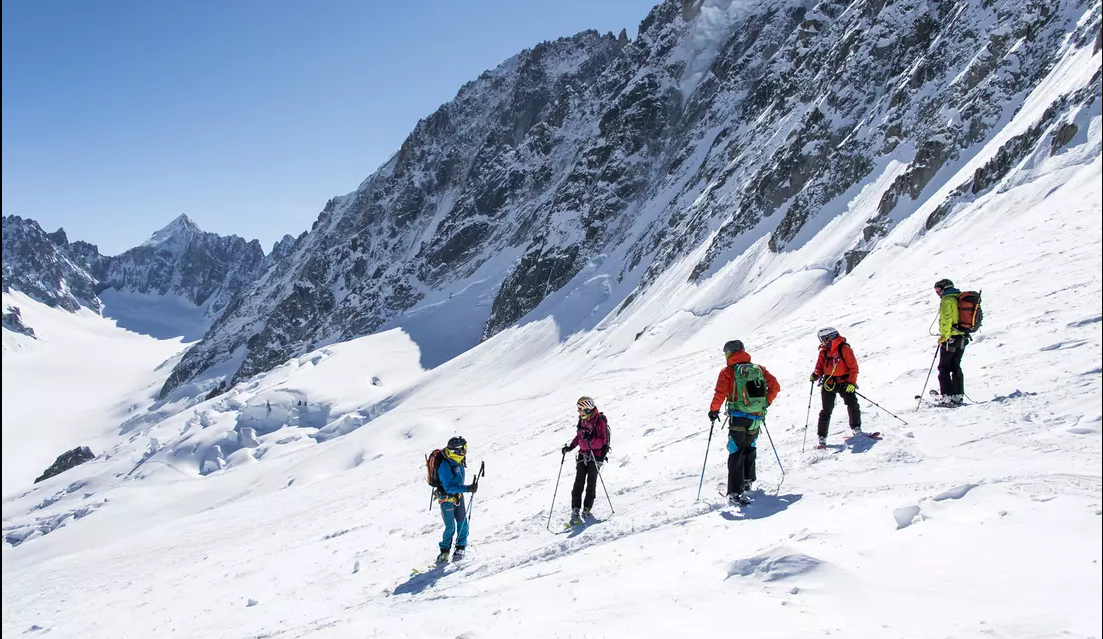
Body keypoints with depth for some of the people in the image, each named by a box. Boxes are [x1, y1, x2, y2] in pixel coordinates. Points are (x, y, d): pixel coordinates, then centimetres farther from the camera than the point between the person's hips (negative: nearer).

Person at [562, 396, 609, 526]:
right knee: (578, 483, -4)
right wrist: (570, 446, 9)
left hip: (596, 456, -5)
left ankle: (586, 509, 9)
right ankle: (575, 511, -8)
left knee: (591, 484, -1)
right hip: (583, 455, 5)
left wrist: (590, 439, -31)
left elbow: (602, 441, -15)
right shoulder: (582, 420, 11)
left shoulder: (600, 421, -10)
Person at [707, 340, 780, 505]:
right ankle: (748, 480, 40)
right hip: (756, 419, 5)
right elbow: (775, 386, 9)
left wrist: (713, 410, 1)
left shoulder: (728, 372, -5)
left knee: (736, 454, -4)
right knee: (750, 448, 27)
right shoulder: (759, 369, 9)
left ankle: (735, 492, -13)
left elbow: (720, 393, -12)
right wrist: (766, 402, 21)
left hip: (738, 419, -5)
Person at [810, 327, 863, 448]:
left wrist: (851, 382, -18)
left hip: (844, 382, -3)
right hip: (828, 383, 3)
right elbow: (820, 367, 11)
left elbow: (853, 367, -9)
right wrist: (816, 375, -11)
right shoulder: (823, 352, 7)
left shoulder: (844, 349, -8)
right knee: (826, 410, -2)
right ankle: (822, 438, 1)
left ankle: (856, 429, 12)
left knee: (853, 404, -11)